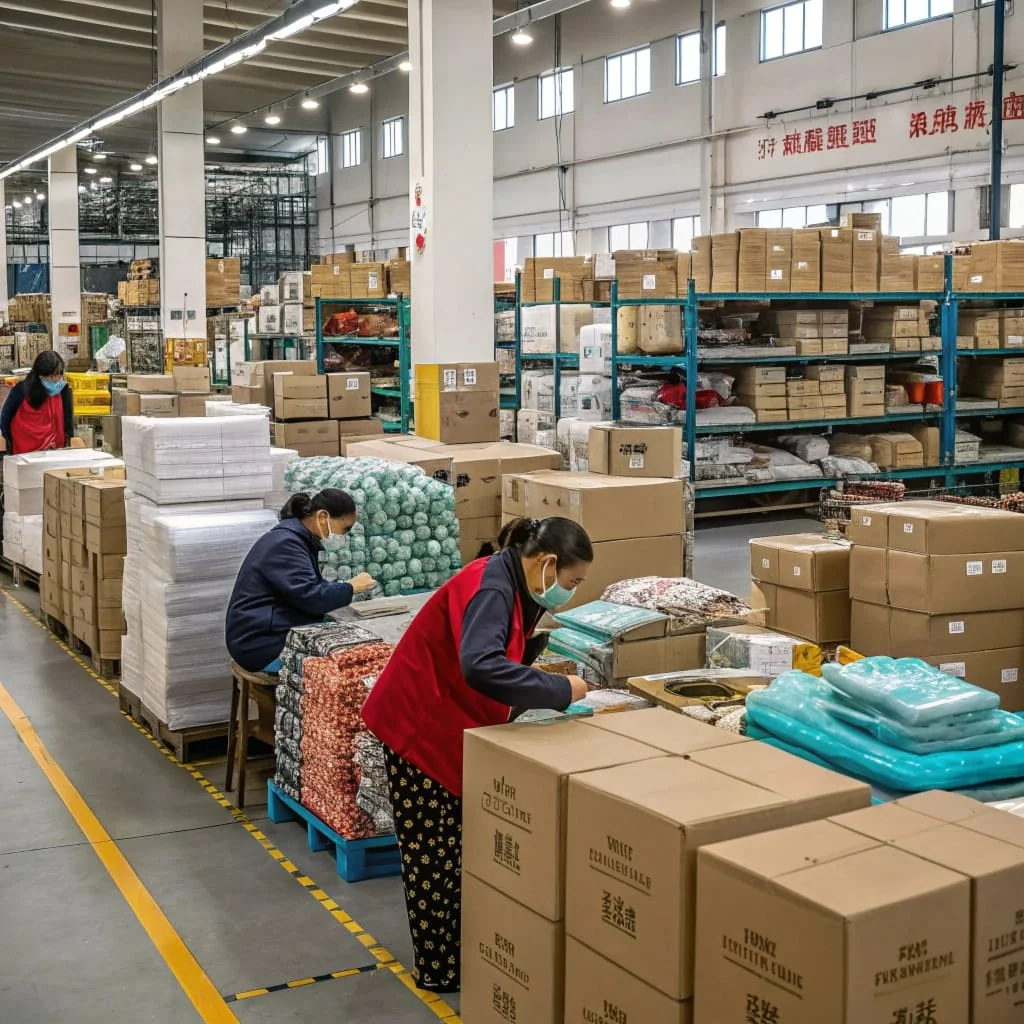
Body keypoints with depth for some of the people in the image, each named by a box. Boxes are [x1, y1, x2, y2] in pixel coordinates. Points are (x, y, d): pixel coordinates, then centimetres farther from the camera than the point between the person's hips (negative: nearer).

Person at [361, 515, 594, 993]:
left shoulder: (513, 587, 3)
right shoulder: (491, 586, -27)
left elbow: (505, 657, 12)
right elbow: (480, 666, -43)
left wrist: (544, 671, -5)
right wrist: (559, 689, -34)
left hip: (452, 725, 9)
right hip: (419, 725, -9)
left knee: (459, 843, 16)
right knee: (435, 849, 2)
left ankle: (460, 947, 28)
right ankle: (439, 966, 14)